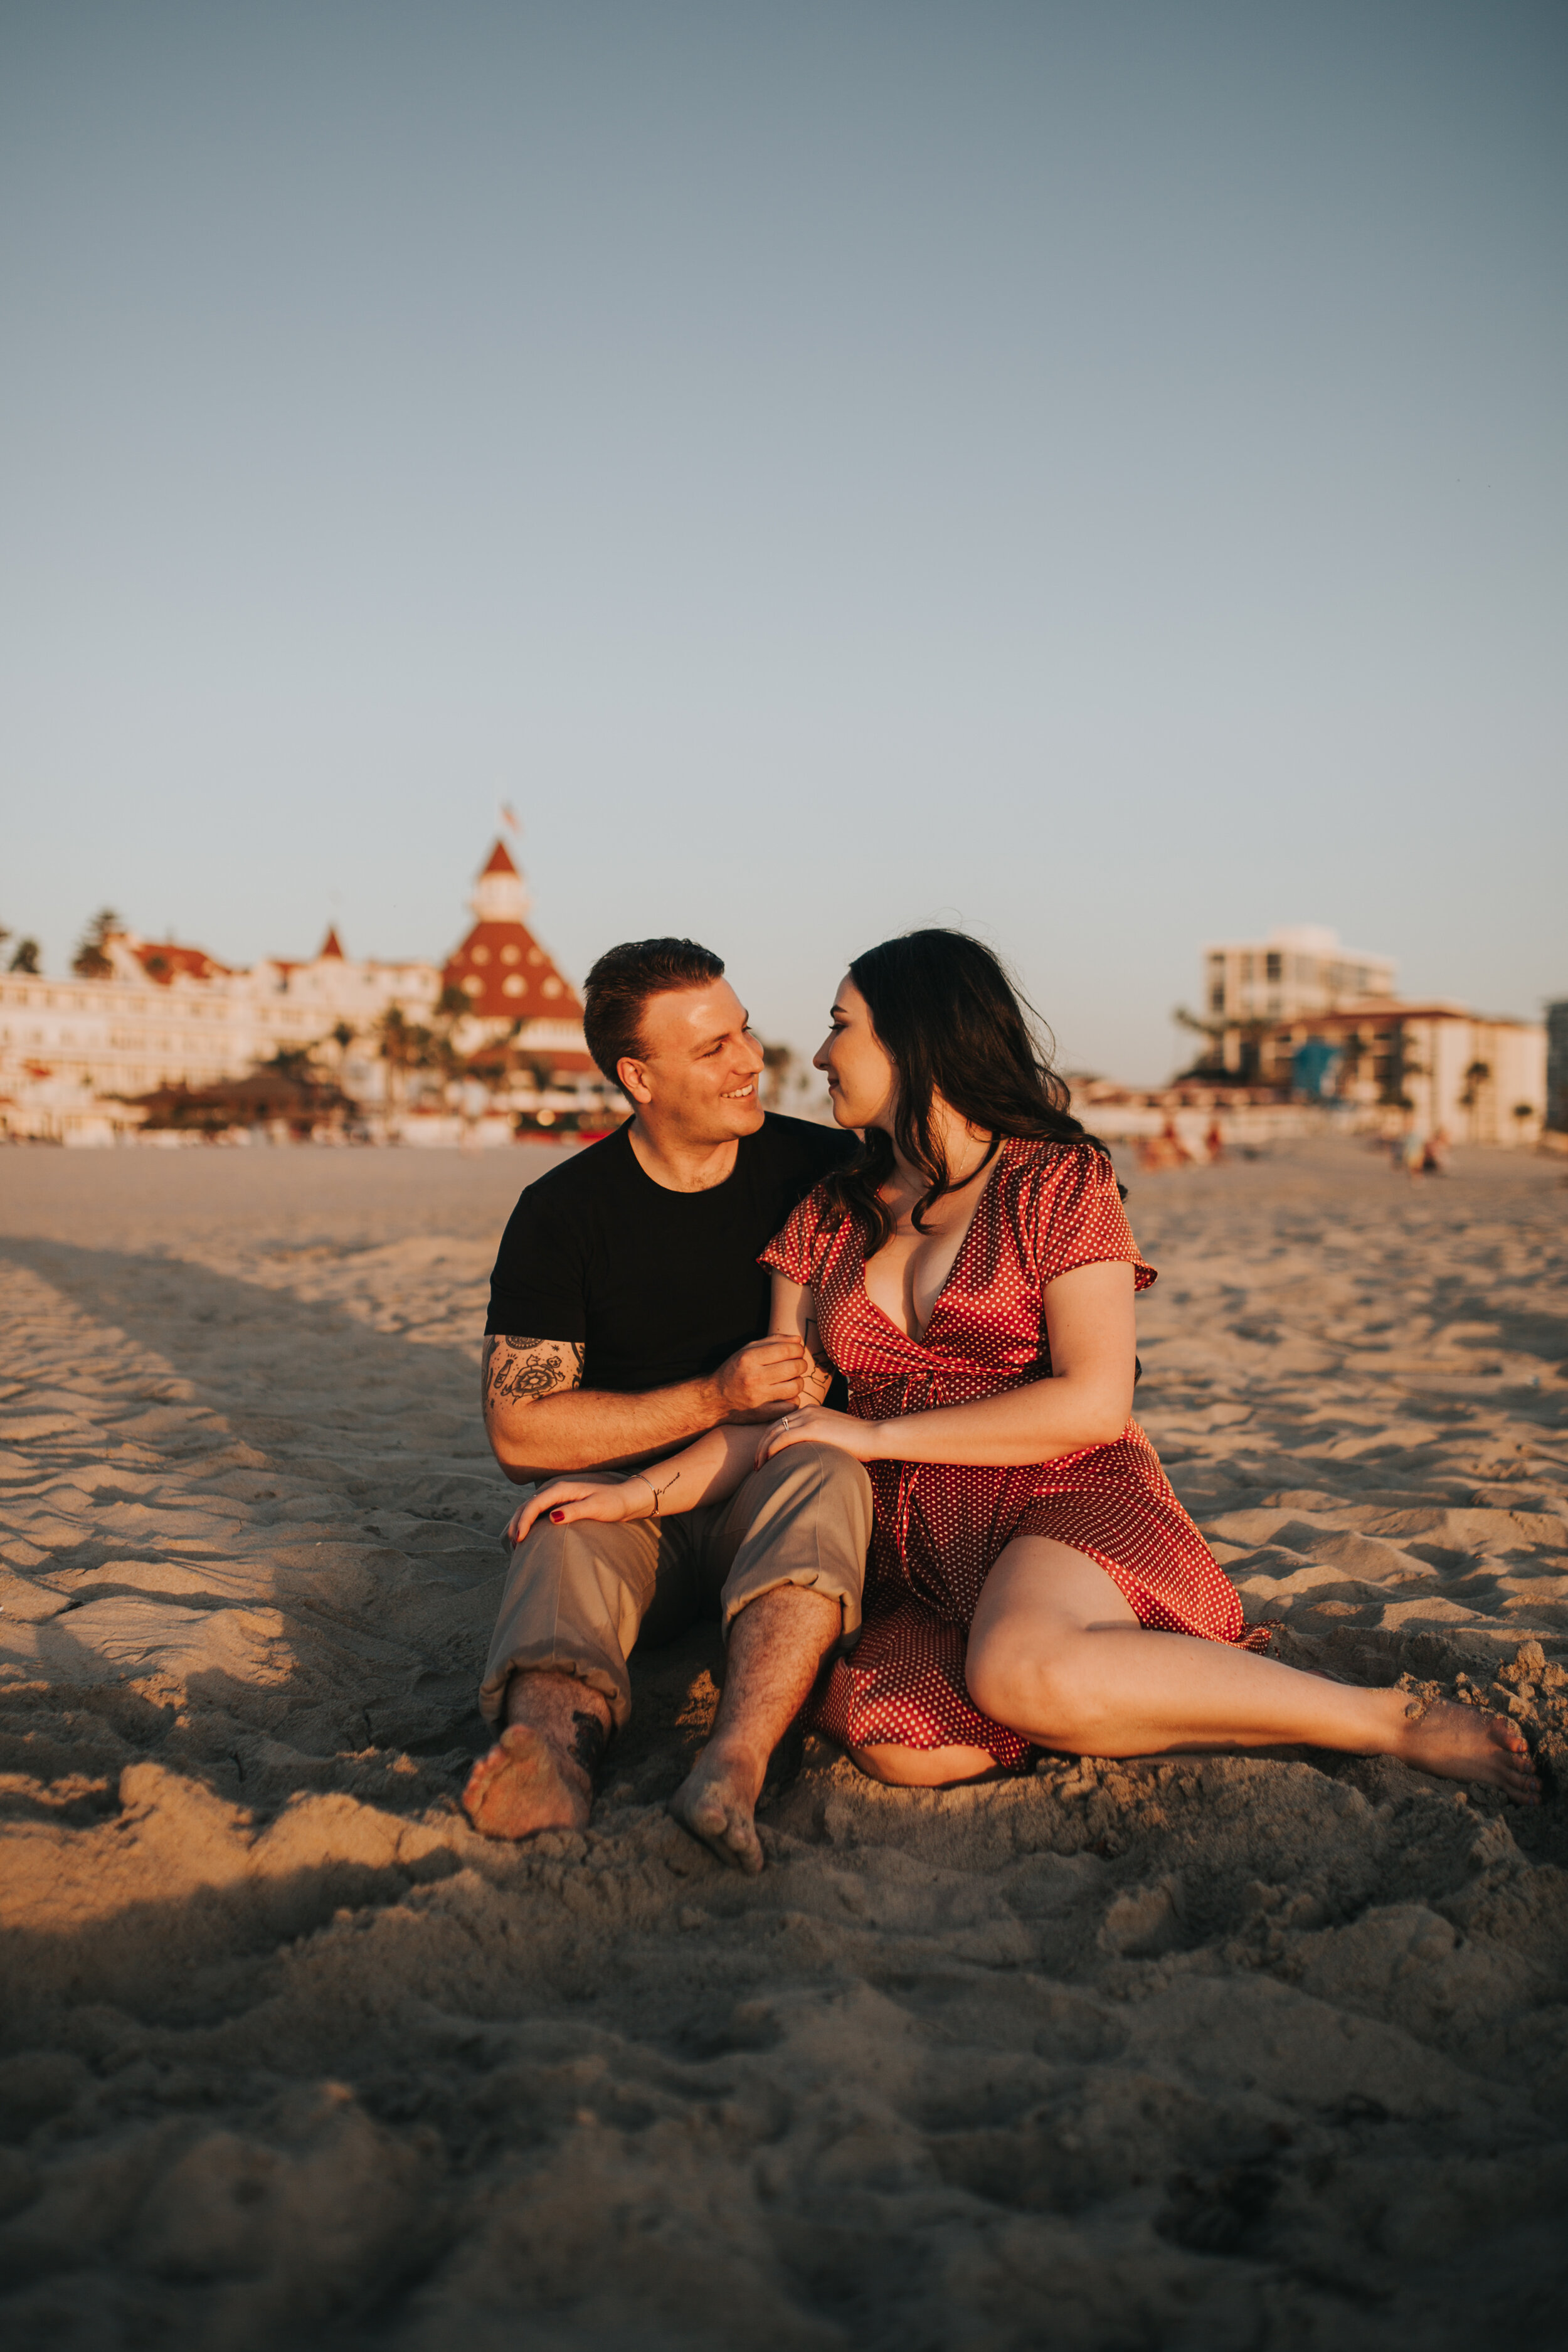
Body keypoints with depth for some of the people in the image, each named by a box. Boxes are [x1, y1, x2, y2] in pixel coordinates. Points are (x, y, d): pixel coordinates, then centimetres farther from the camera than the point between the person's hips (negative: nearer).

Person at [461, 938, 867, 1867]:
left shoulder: (826, 1170, 1)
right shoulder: (563, 1213, -3)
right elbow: (518, 1431, -6)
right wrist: (716, 1398, -18)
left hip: (763, 1503, 0)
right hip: (618, 1506, 0)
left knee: (825, 1478, -34)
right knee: (564, 1546, -34)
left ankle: (732, 1772, -55)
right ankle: (554, 1755, -64)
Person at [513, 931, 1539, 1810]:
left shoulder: (1059, 1181, 0)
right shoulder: (827, 1218, 16)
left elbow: (1093, 1404, -11)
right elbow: (778, 1421, 14)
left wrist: (877, 1434, -9)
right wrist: (638, 1492, 0)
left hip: (1068, 1504, -4)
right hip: (919, 1551, 4)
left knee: (1019, 1676, -38)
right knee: (897, 1744, -30)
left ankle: (1392, 1720, -18)